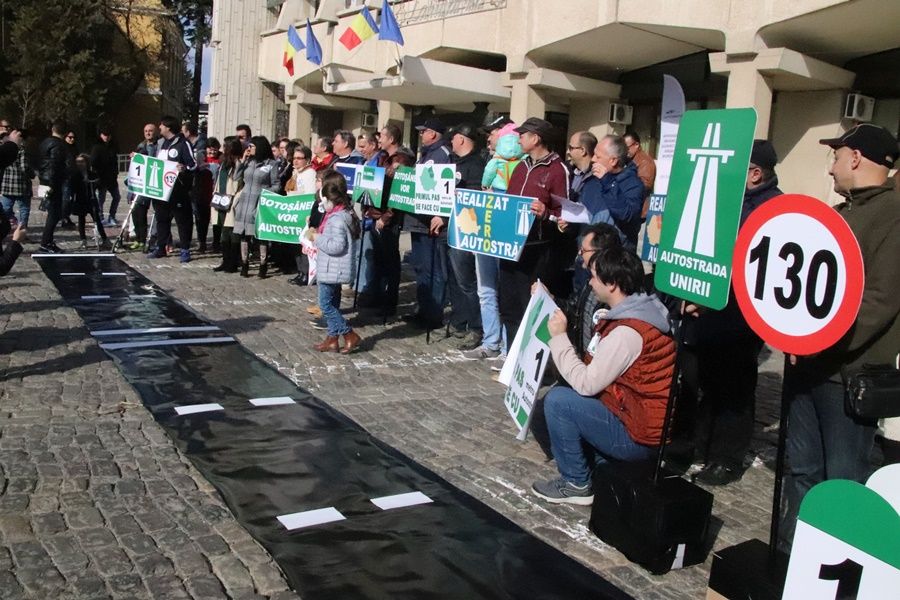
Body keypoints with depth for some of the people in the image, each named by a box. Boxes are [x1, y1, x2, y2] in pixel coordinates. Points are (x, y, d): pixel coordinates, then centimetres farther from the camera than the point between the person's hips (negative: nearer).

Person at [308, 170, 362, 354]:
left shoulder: (337, 218, -22)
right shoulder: (343, 213, 10)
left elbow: (336, 246, -28)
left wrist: (317, 238, -18)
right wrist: (318, 233, 9)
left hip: (331, 270, -10)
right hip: (333, 270, 10)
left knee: (326, 304, -3)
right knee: (332, 304, 16)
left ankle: (350, 335, 0)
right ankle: (332, 339, 23)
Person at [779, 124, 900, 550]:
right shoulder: (839, 214, 16)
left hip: (849, 370, -8)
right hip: (807, 363, 8)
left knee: (843, 479, 2)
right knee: (802, 468, 16)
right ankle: (791, 552, 28)